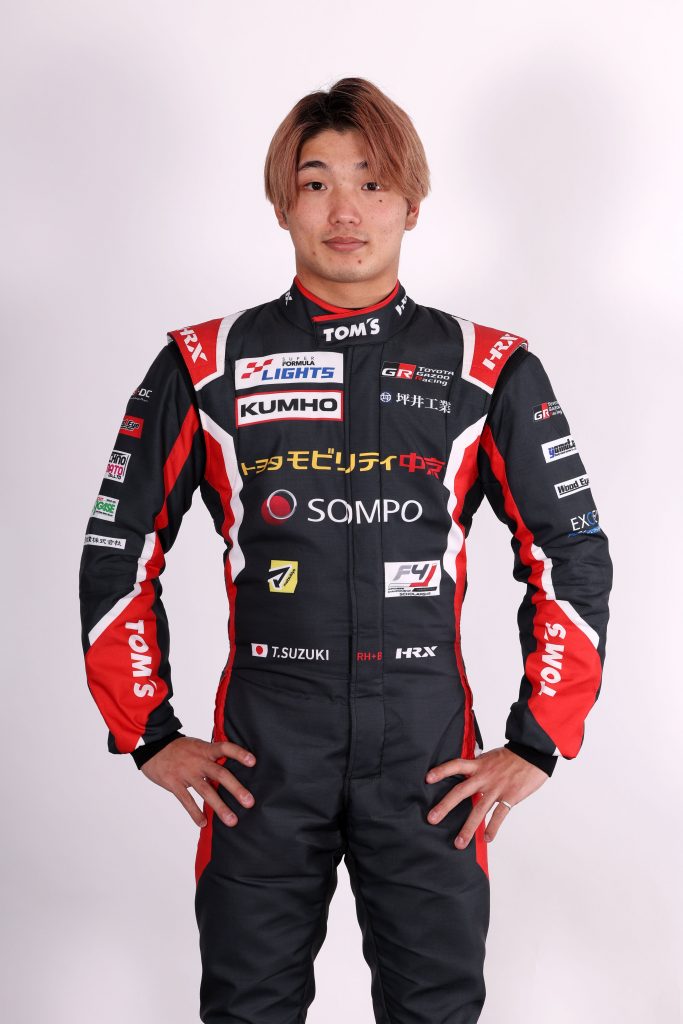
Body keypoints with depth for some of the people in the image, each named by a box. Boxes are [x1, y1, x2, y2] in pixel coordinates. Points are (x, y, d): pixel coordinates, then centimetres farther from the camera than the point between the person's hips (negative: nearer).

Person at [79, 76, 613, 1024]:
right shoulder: (205, 367, 3)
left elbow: (572, 562, 6)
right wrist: (148, 733, 4)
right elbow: (119, 557, 8)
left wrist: (538, 744, 1)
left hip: (430, 751, 0)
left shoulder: (491, 373, 2)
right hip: (261, 752, 0)